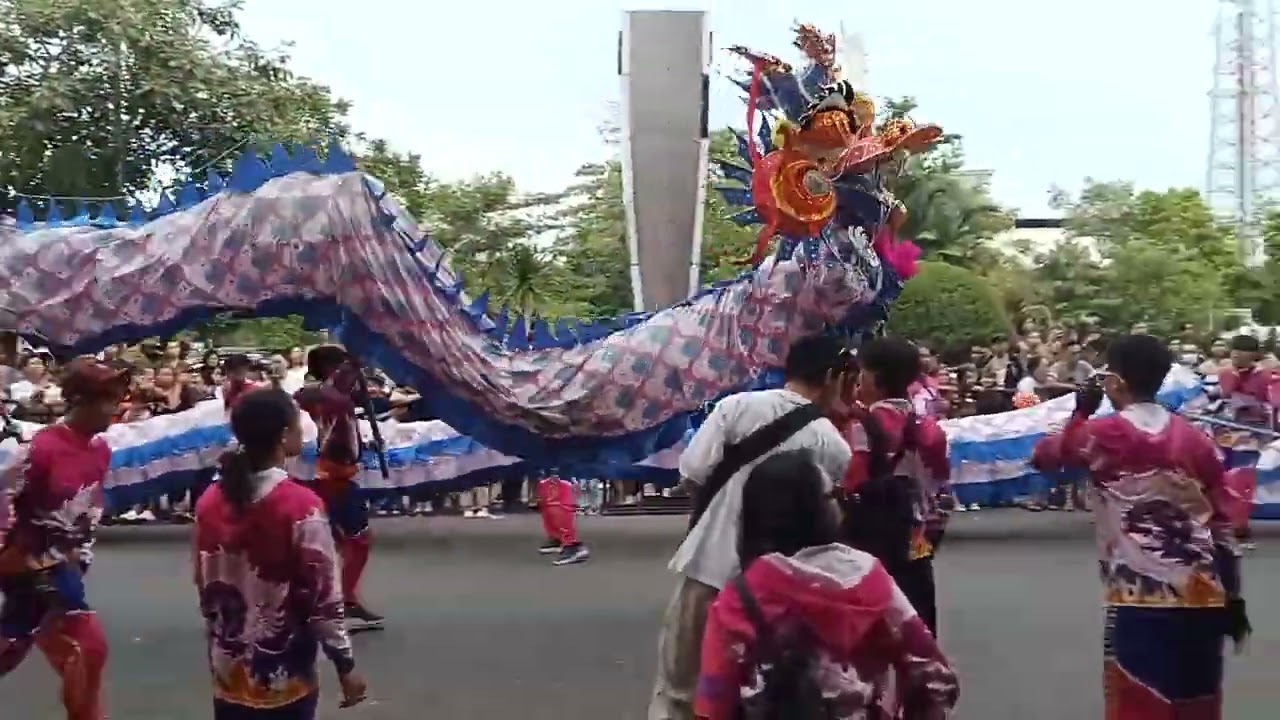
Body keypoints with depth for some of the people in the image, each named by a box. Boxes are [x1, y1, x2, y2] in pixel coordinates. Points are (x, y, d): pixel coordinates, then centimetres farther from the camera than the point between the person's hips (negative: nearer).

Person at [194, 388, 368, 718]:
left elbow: (204, 587, 7)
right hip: (285, 677, -5)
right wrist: (345, 665, -7)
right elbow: (322, 595, -17)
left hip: (230, 673, 6)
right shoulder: (301, 506, -20)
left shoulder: (210, 502, -2)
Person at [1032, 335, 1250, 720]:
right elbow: (1223, 527, 8)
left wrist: (1081, 412, 16)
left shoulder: (1105, 433, -7)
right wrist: (1233, 598, 15)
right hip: (1203, 598, 5)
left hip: (1140, 601, -5)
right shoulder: (1197, 439, 7)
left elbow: (1043, 457, 6)